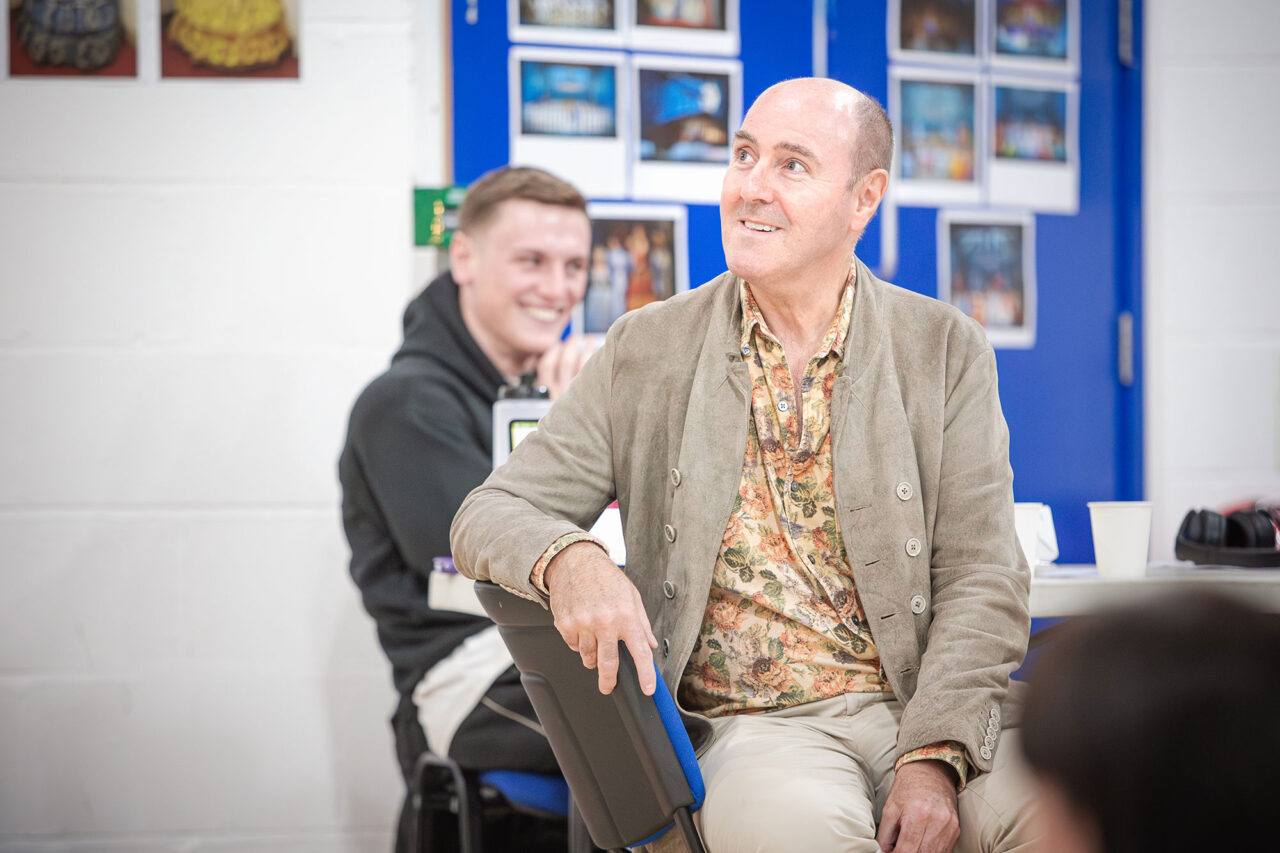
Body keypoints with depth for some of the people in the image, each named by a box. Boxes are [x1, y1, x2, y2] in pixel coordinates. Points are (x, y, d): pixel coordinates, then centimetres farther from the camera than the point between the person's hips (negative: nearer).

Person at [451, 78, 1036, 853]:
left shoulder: (946, 349, 7)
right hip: (747, 727, -1)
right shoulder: (648, 351, 7)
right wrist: (569, 560, -20)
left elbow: (982, 577, 1)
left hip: (918, 708, 1)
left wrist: (931, 759, -15)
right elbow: (490, 515, 6)